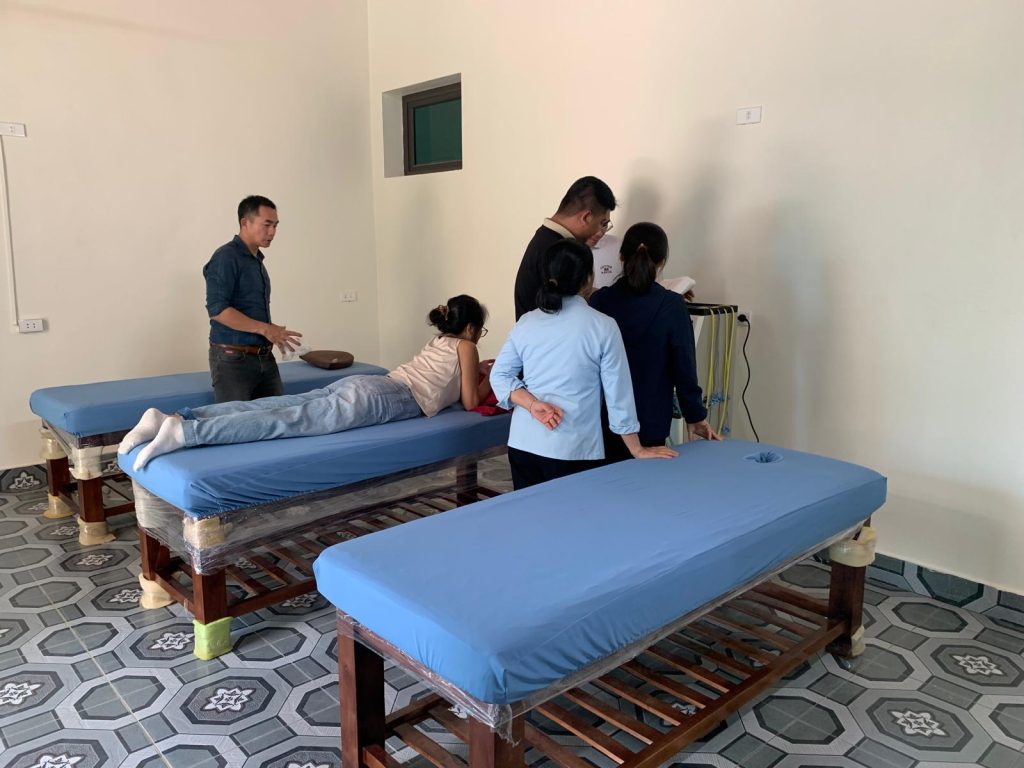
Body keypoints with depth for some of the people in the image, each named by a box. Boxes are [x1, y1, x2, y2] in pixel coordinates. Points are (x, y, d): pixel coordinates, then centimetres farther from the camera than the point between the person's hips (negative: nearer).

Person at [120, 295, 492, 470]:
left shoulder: (439, 341, 34)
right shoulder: (466, 347, 11)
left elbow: (448, 377, 49)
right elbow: (470, 402, 13)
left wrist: (475, 371, 52)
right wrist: (489, 379, 30)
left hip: (361, 383, 7)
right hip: (380, 399, -7)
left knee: (269, 407, -5)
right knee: (290, 421, -21)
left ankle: (168, 418, -17)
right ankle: (183, 433, -36)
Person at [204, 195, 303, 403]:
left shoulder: (258, 261, 16)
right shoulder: (226, 257, -10)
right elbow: (217, 309, -19)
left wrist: (274, 334, 11)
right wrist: (265, 329, -21)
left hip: (265, 358, 8)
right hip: (233, 359, -8)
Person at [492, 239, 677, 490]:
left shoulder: (526, 322, 3)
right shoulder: (603, 326, -8)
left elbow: (499, 376, 2)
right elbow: (618, 392, -5)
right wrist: (637, 450, 4)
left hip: (523, 443, 4)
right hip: (574, 450, -4)